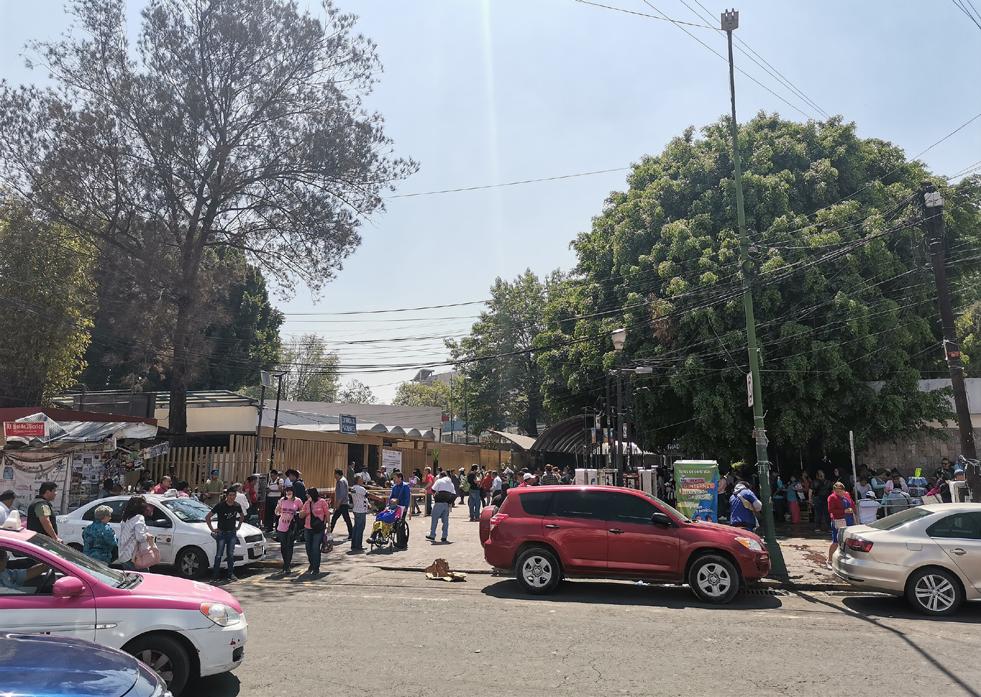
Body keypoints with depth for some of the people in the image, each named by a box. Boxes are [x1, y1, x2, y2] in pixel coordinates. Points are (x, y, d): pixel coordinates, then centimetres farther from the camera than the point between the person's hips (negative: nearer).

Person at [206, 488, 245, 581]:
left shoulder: (237, 506, -1)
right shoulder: (220, 505, -13)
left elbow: (242, 516, 21)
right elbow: (207, 517, -8)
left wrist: (238, 526, 12)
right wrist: (212, 529, -9)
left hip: (232, 533, 4)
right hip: (221, 533, -4)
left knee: (231, 555, 8)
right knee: (219, 555, -2)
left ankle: (231, 574, 15)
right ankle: (215, 575, 5)